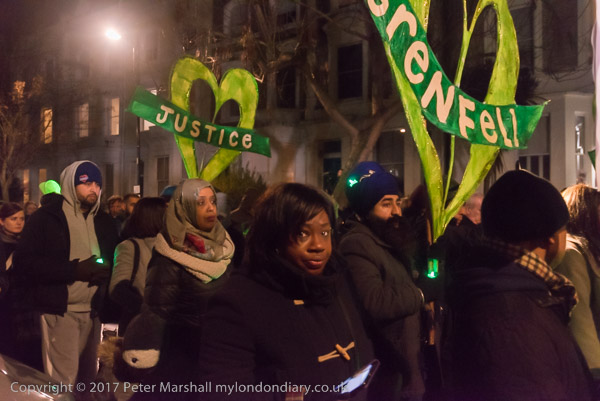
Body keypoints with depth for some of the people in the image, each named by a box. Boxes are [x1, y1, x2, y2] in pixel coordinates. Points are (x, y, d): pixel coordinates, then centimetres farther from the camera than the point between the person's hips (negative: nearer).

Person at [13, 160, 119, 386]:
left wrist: (106, 270, -4)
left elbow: (115, 257, 22)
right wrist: (75, 269, -18)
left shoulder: (103, 221, 13)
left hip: (92, 310, 6)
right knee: (63, 378, -8)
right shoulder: (46, 217, -3)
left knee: (88, 377, 11)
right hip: (60, 310, -5)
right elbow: (24, 260, -11)